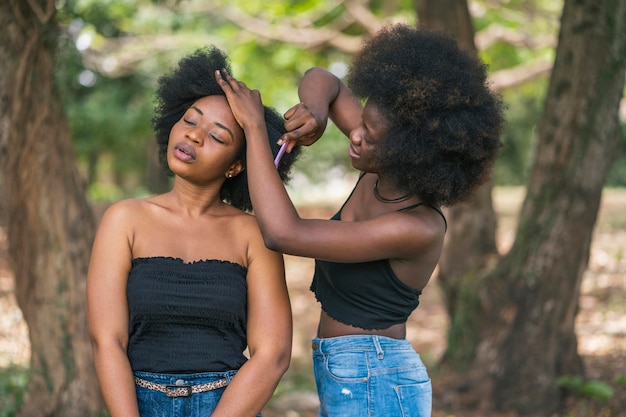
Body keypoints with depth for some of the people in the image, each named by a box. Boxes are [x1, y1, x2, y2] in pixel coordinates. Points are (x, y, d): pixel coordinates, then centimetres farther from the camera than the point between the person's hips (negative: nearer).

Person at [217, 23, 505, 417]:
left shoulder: (419, 229, -26)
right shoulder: (384, 171, -4)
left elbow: (284, 233, -30)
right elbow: (321, 81, 8)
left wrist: (255, 125, -23)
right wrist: (315, 113, -17)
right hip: (350, 380, 9)